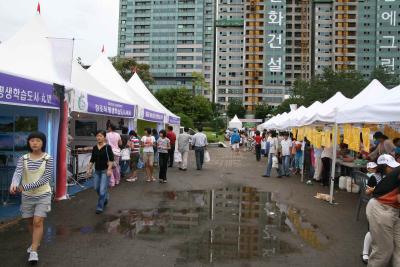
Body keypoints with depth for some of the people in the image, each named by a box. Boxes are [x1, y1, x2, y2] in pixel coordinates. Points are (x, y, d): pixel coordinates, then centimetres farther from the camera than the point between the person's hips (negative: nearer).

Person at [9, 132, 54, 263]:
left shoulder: (48, 159, -10)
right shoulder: (23, 159, -3)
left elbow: (46, 178, -18)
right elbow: (17, 173, -20)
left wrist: (25, 186, -25)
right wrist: (14, 184, -43)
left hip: (43, 195, -3)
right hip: (27, 196, 3)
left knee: (38, 222, -9)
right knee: (30, 222, 17)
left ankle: (34, 251, -1)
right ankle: (36, 242, 40)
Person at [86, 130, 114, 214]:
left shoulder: (107, 147, -10)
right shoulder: (94, 148, 6)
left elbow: (111, 159, -14)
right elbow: (92, 160, 13)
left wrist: (109, 169, -22)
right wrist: (89, 169, 9)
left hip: (105, 171, -6)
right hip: (97, 171, 6)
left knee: (102, 190, -6)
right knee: (97, 188, 14)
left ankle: (100, 207, 8)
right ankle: (105, 199, 40)